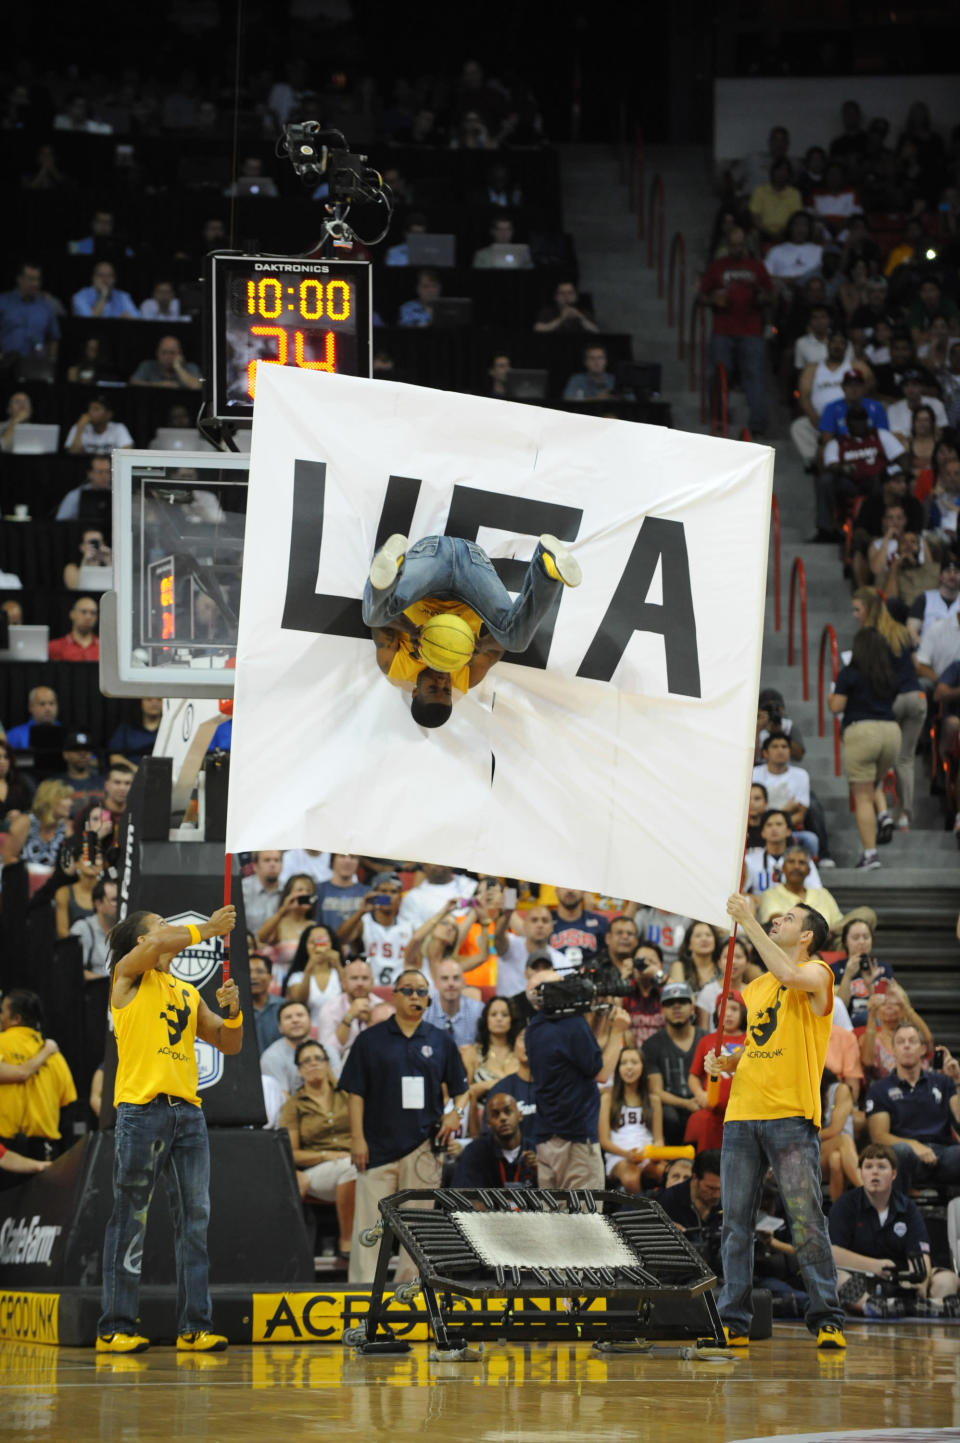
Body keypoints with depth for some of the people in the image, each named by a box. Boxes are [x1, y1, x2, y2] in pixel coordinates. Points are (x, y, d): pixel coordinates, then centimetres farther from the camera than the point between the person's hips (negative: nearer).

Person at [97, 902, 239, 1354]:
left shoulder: (188, 994, 22)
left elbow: (229, 1045, 21)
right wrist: (208, 929, -9)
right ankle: (115, 1327, -4)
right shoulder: (129, 976, 5)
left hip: (187, 1110, 6)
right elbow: (158, 945, -17)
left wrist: (232, 1012, 3)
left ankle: (194, 1326, 3)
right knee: (131, 1221, -5)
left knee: (195, 1219, 2)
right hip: (141, 1109, -6)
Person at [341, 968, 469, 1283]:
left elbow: (460, 1089, 17)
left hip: (423, 1144, 2)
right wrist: (357, 1138, -6)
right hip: (378, 1145, -2)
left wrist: (456, 1112, -5)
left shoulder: (441, 1042, 11)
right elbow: (355, 1092, 2)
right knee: (369, 1222, -5)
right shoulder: (371, 1040, 4)